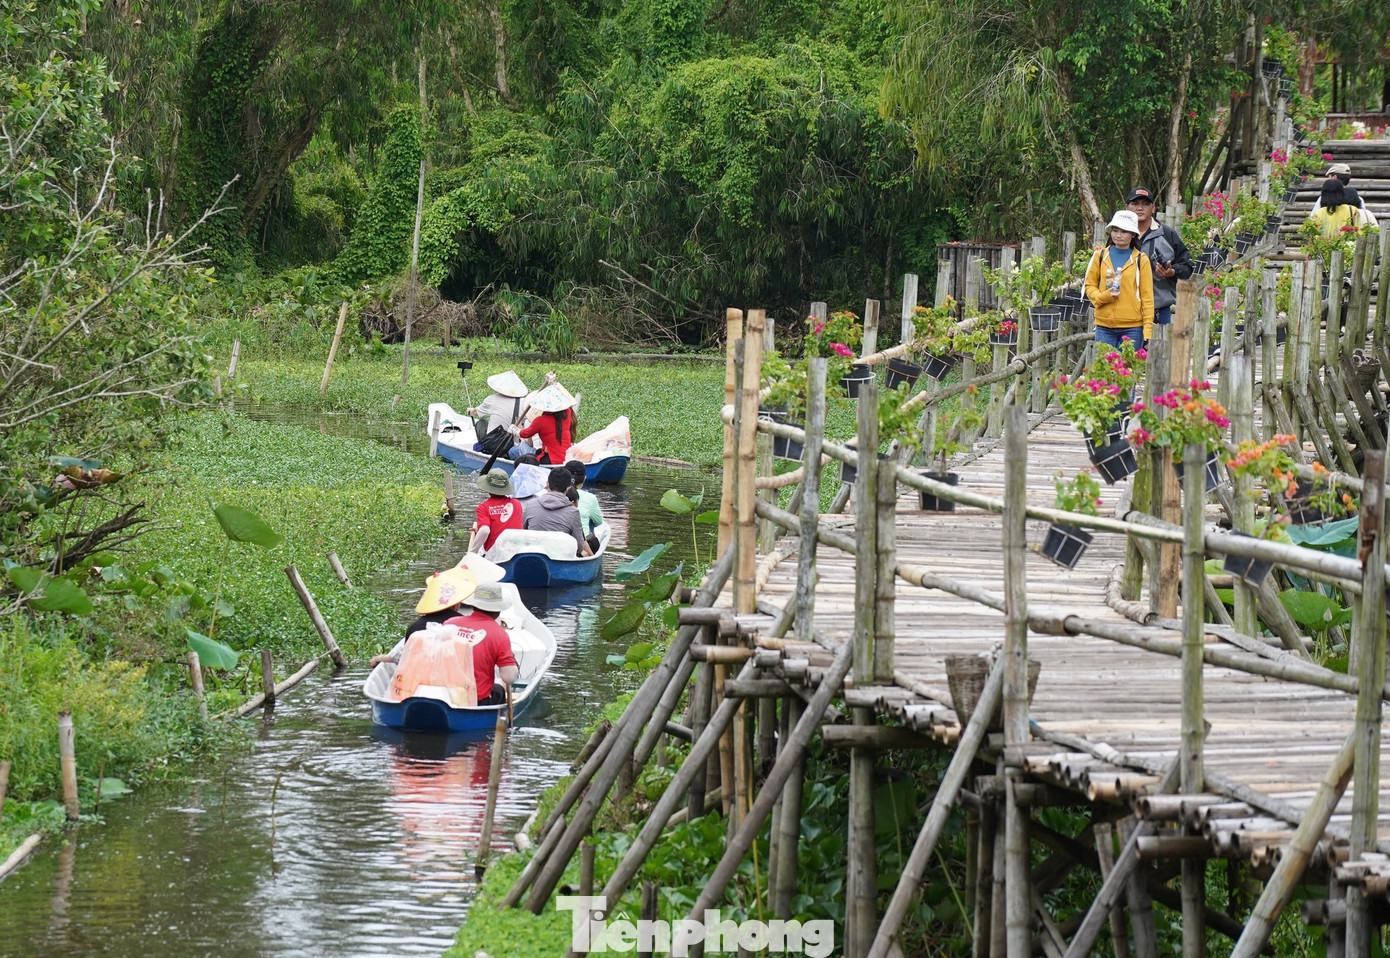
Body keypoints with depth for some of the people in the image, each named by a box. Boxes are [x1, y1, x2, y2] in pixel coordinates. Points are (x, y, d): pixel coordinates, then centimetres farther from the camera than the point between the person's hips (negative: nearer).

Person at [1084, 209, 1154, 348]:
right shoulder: (1100, 256, 8)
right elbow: (1089, 285, 12)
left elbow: (1147, 296, 3)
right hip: (1104, 325, 1)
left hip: (1132, 327, -1)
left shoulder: (1141, 260, 3)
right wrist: (1104, 296, -10)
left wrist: (1148, 329, -3)